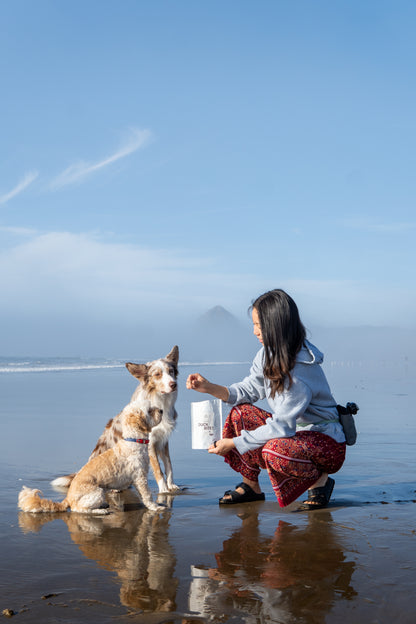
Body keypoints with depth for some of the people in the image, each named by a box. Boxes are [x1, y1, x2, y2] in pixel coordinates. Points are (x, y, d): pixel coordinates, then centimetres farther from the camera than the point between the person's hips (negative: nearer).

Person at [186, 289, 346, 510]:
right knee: (241, 413, -4)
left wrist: (233, 443, -23)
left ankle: (320, 480, -4)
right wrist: (210, 388, -8)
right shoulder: (269, 353, -3)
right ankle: (251, 487, 10)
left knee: (274, 451, -34)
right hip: (295, 430, 9)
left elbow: (280, 427, -29)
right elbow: (250, 389, 5)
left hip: (328, 443, -9)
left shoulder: (301, 369, -29)